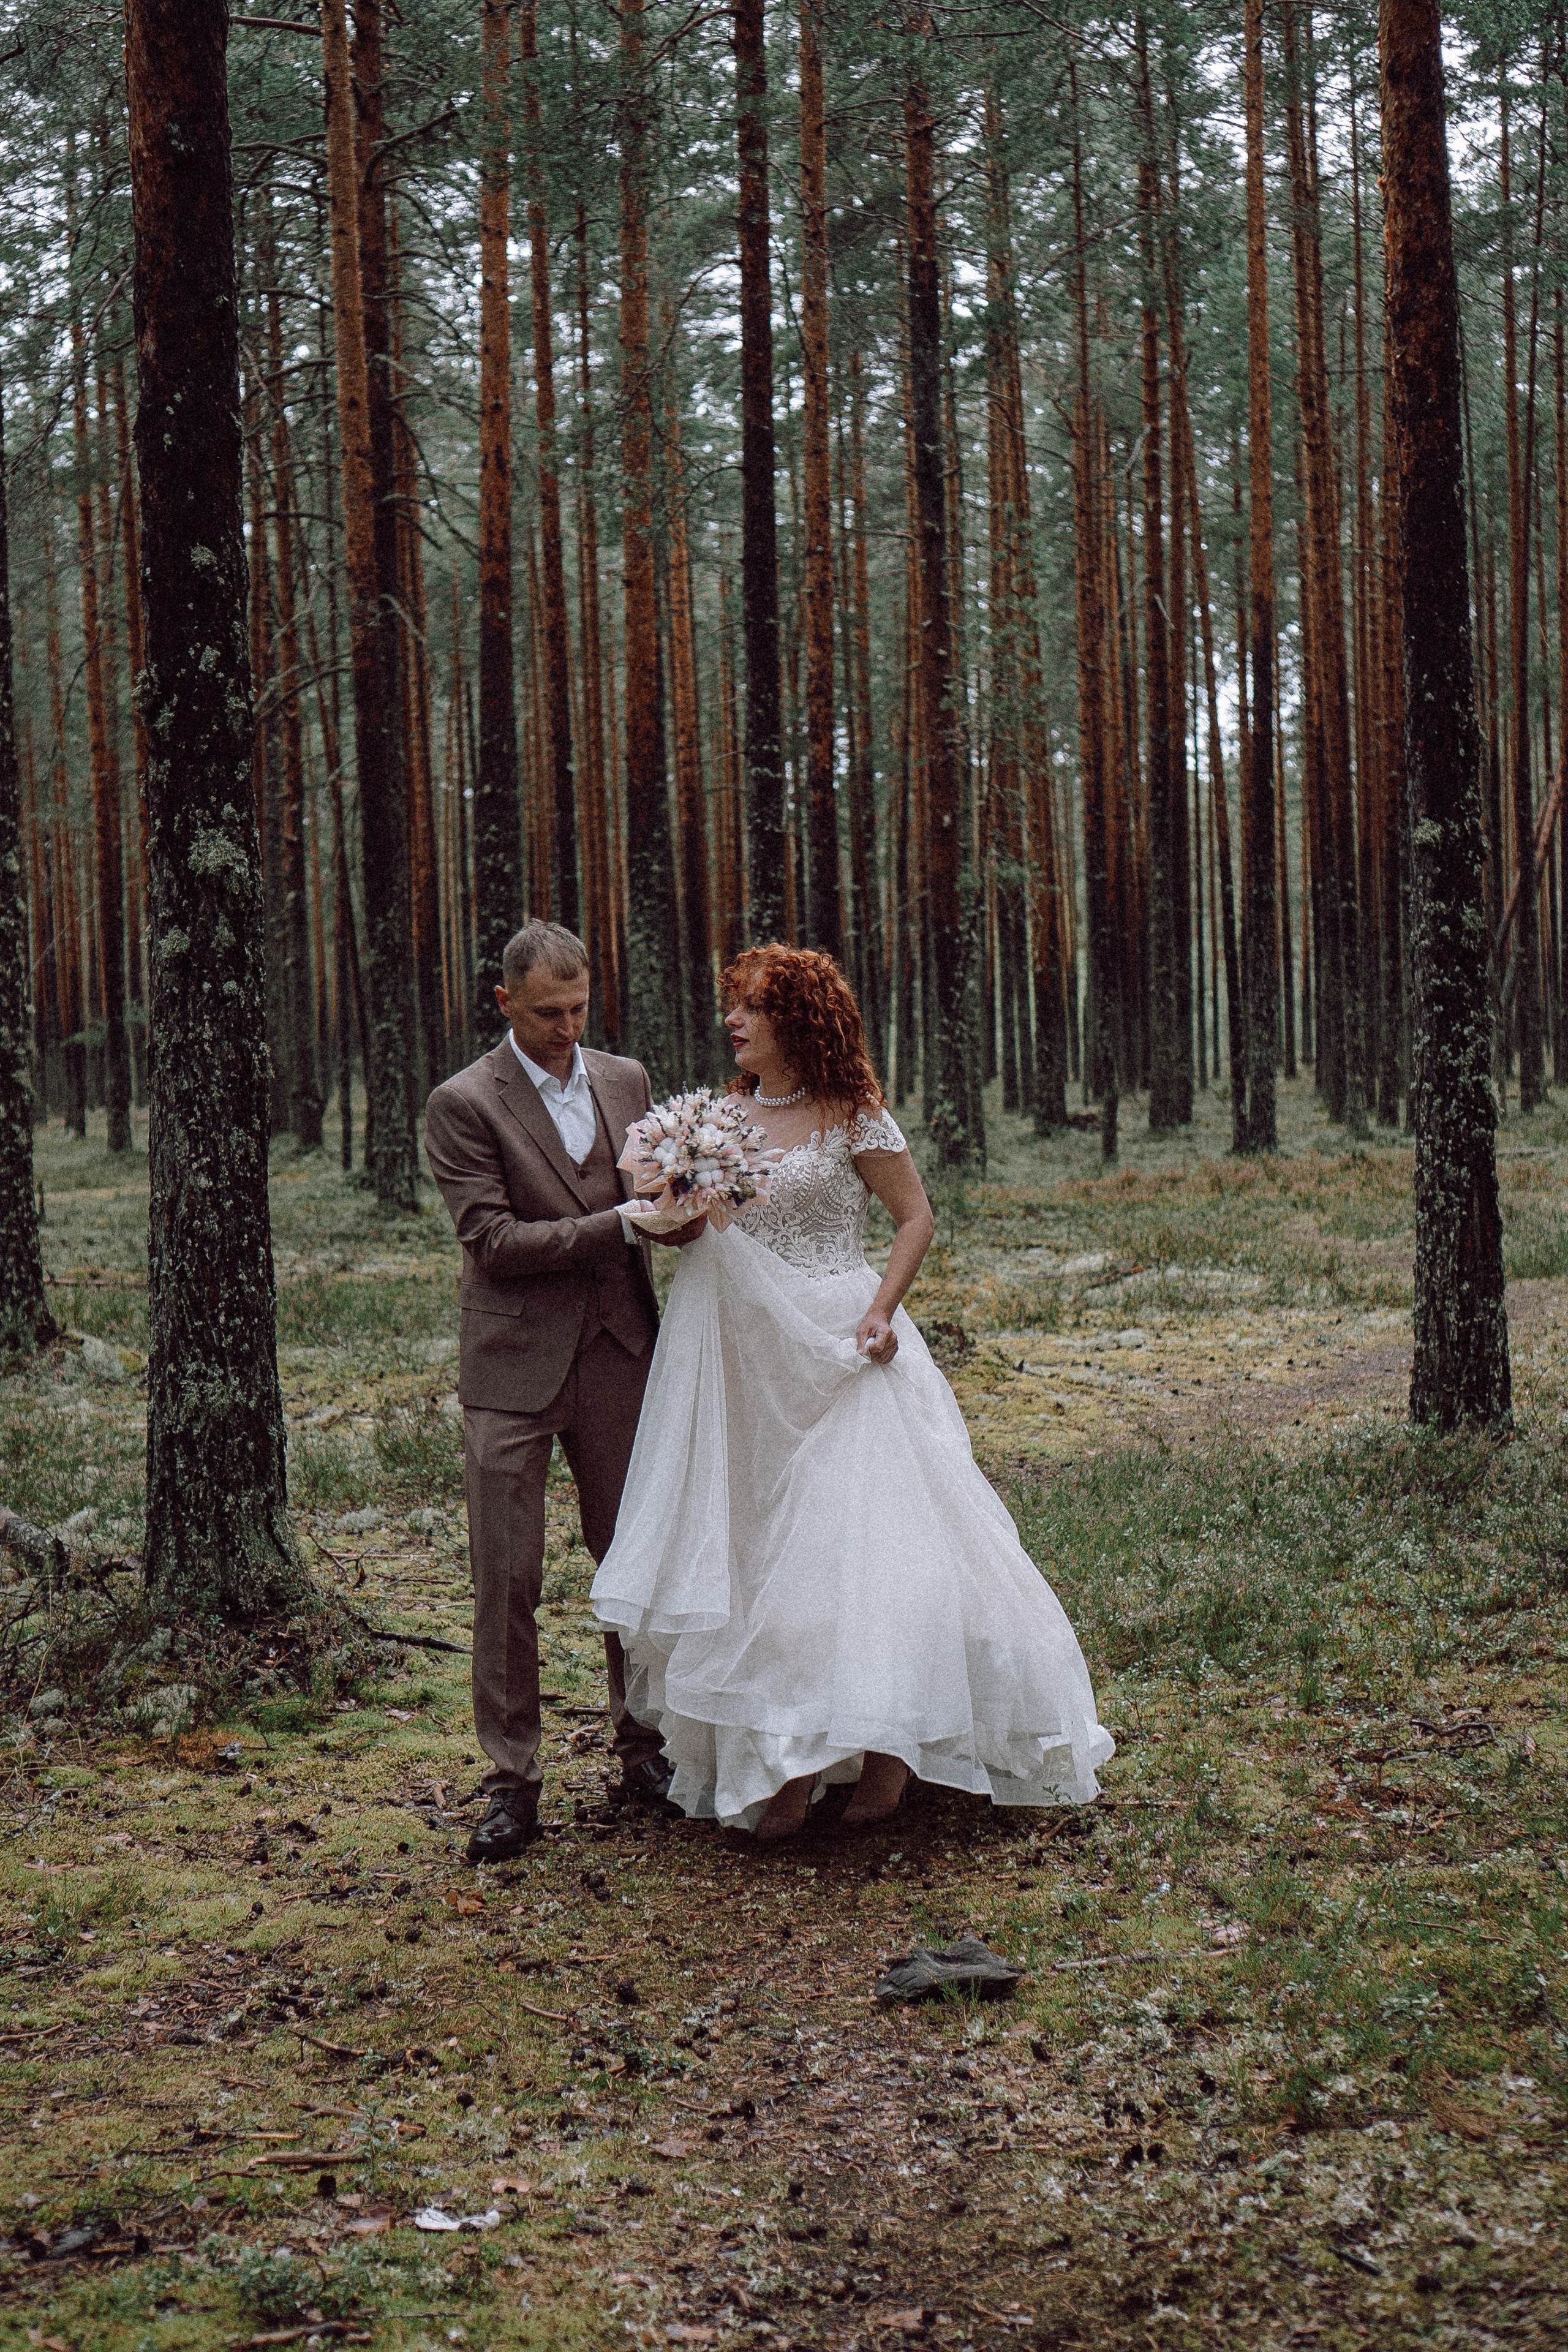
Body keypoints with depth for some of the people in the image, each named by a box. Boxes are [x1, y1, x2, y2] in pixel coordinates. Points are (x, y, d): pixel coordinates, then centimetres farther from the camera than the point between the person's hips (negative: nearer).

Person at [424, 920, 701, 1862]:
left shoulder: (626, 1079, 9)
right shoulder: (463, 1104, -7)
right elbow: (492, 1238, -14)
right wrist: (622, 1224, -21)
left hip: (619, 1359, 4)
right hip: (515, 1369, -4)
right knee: (508, 1580, -1)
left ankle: (646, 1748, 26)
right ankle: (513, 1781, 9)